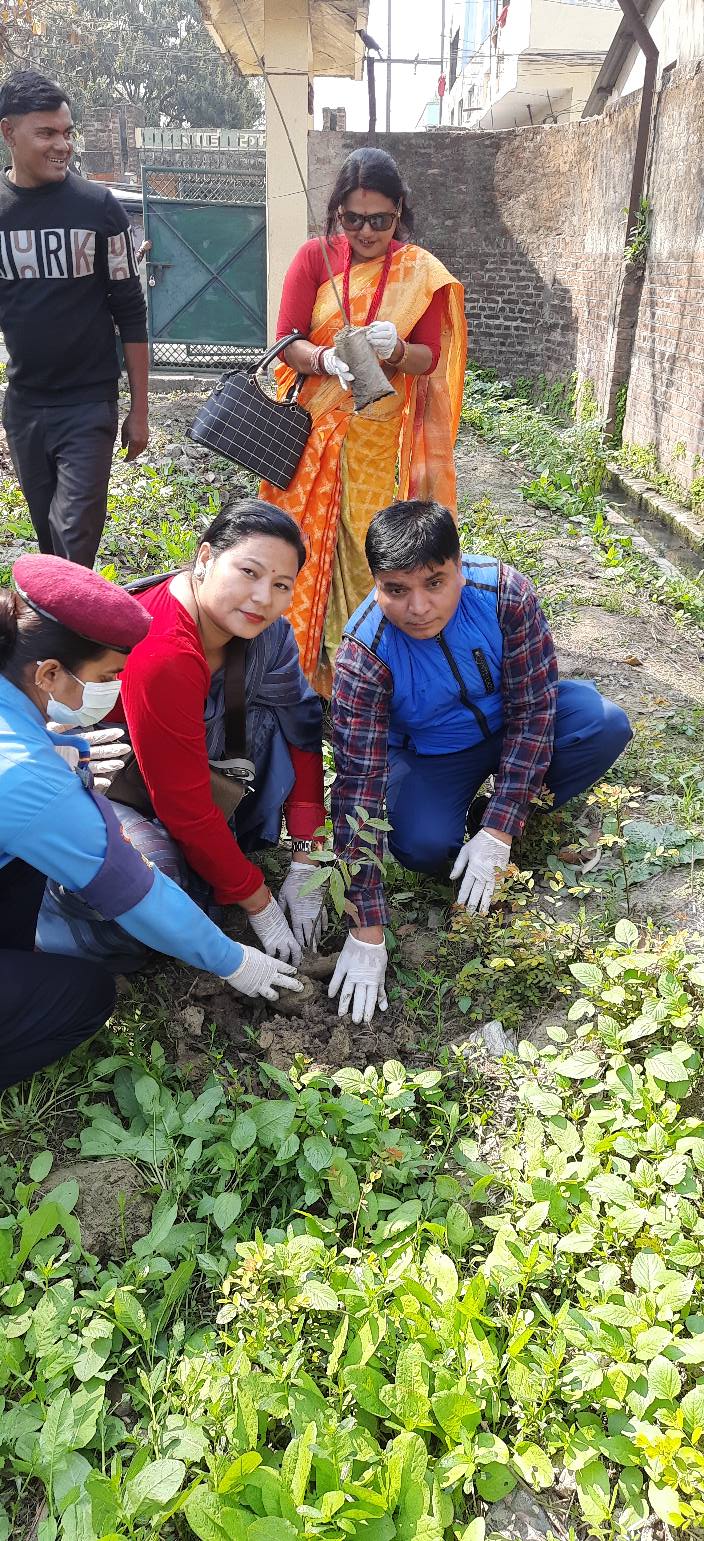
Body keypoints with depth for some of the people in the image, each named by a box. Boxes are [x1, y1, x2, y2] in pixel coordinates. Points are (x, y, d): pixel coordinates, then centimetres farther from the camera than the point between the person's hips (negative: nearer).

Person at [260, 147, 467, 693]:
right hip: (314, 425, 0)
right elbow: (287, 342, -4)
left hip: (378, 434, 0)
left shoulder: (421, 272, 2)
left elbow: (429, 359, 0)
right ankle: (300, 655, 14)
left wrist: (394, 349, -23)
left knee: (364, 543, 0)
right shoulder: (315, 257, 1)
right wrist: (327, 360, -25)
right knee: (306, 537, 2)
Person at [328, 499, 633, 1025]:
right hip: (427, 753, -2)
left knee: (606, 726, -24)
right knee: (423, 846, -29)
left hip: (509, 722, 2)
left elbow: (532, 709, -23)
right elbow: (358, 788, -33)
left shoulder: (506, 593, -29)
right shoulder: (363, 657, -32)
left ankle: (535, 811, 3)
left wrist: (497, 834, -28)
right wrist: (367, 933, -34)